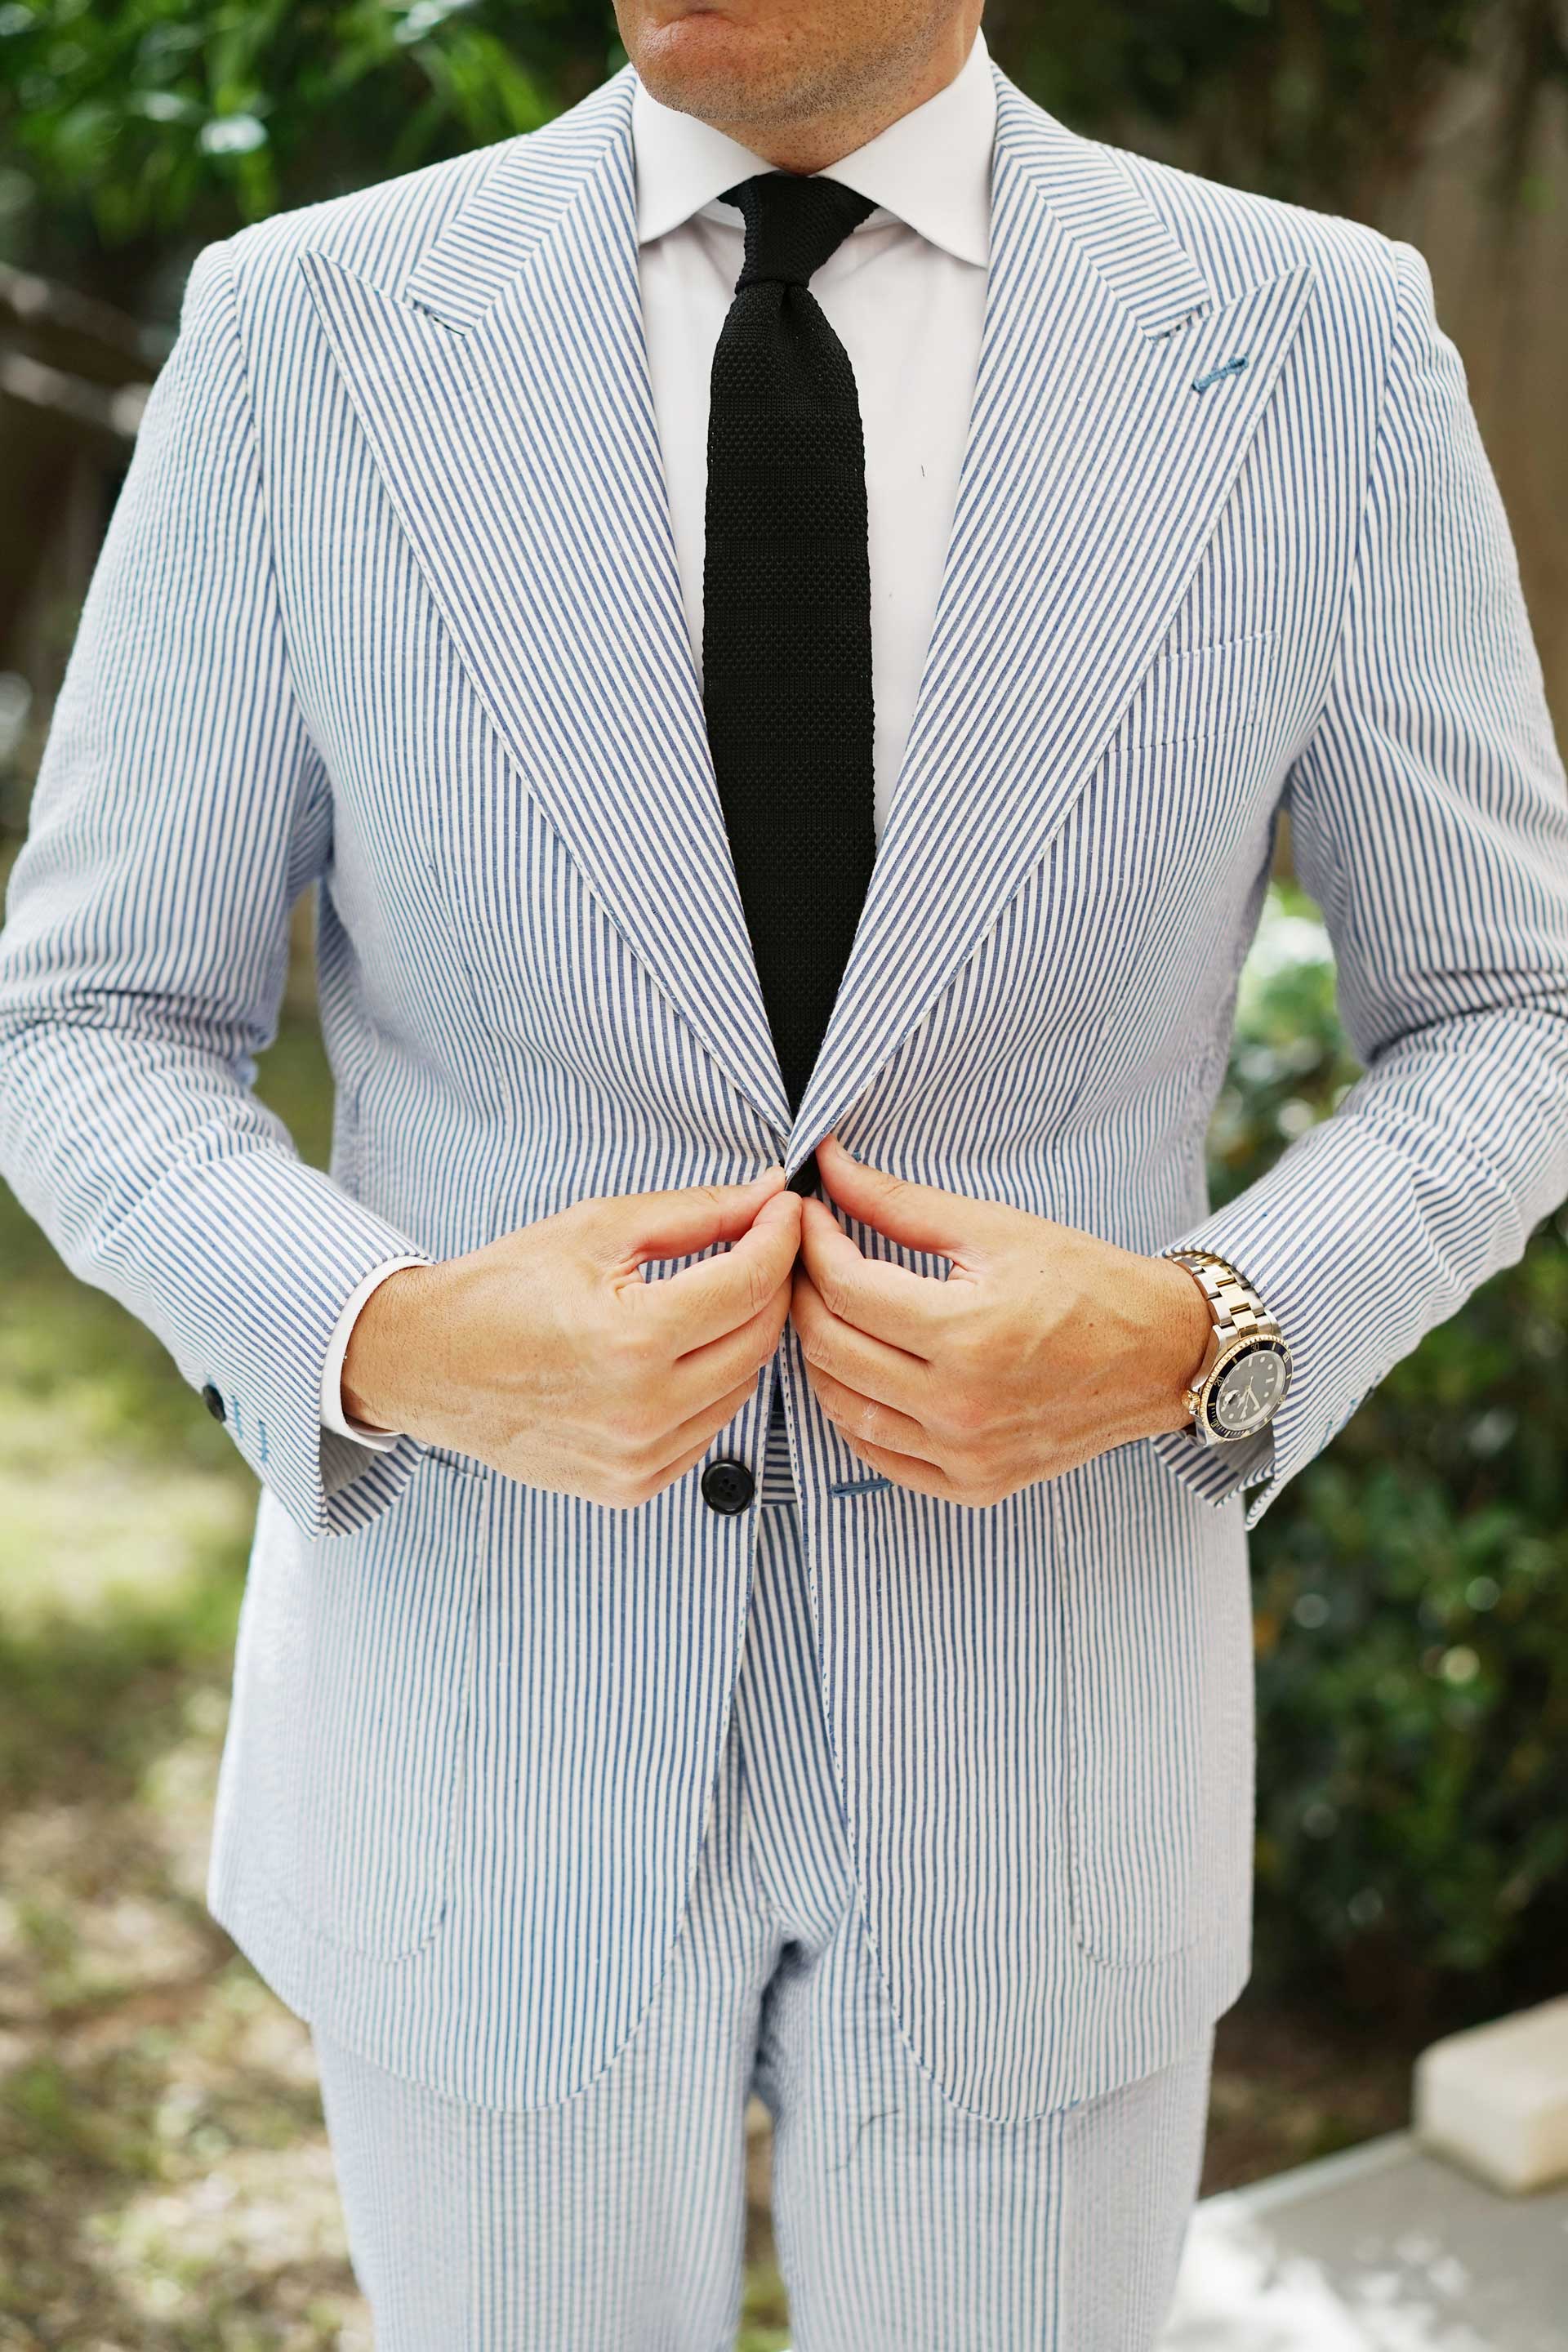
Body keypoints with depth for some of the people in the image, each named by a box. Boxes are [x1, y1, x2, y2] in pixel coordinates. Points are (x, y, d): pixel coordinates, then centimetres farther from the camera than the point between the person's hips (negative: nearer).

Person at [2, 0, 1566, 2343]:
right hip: (493, 1735, 0)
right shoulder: (306, 335, -10)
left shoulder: (1319, 345, -9)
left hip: (1022, 1749, 1)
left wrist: (1191, 1342, -21)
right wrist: (399, 1351, -26)